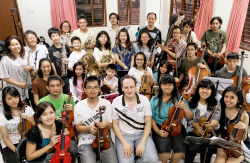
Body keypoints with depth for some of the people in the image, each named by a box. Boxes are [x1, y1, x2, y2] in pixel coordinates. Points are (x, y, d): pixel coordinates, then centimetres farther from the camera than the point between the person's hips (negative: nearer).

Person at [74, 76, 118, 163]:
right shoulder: (79, 106, -1)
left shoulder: (106, 104, 1)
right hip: (86, 142, -1)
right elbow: (78, 128, 3)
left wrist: (107, 123, -16)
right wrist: (89, 128, -16)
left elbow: (111, 126, 7)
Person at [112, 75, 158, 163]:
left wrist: (142, 142, -13)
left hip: (142, 134, 1)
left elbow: (148, 123, -1)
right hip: (123, 135, -1)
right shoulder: (116, 102, -5)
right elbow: (115, 125, -1)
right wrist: (124, 143, -13)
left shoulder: (144, 100, -2)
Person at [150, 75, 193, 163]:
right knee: (164, 151, -25)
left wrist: (184, 108, -17)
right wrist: (158, 131, -11)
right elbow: (151, 118, 2)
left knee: (180, 151, -22)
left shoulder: (179, 99, 4)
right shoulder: (155, 100, 2)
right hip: (160, 128, -1)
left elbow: (189, 117, 2)